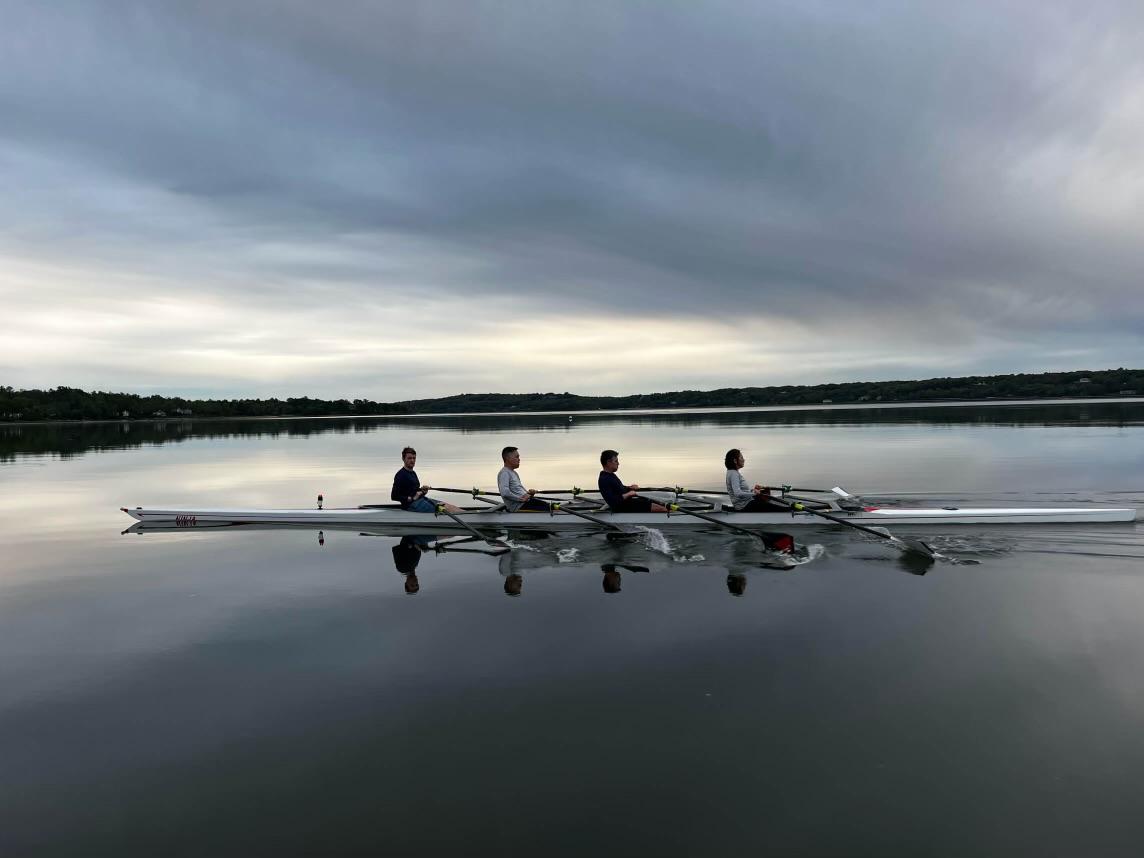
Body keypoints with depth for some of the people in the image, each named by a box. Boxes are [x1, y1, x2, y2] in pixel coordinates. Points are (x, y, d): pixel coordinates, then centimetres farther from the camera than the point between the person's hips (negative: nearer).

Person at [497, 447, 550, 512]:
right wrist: (521, 498, -20)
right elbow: (504, 492, -26)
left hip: (524, 500, 10)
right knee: (545, 508, -20)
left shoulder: (513, 472, 21)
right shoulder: (504, 473, -12)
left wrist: (528, 493, 9)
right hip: (517, 506, -10)